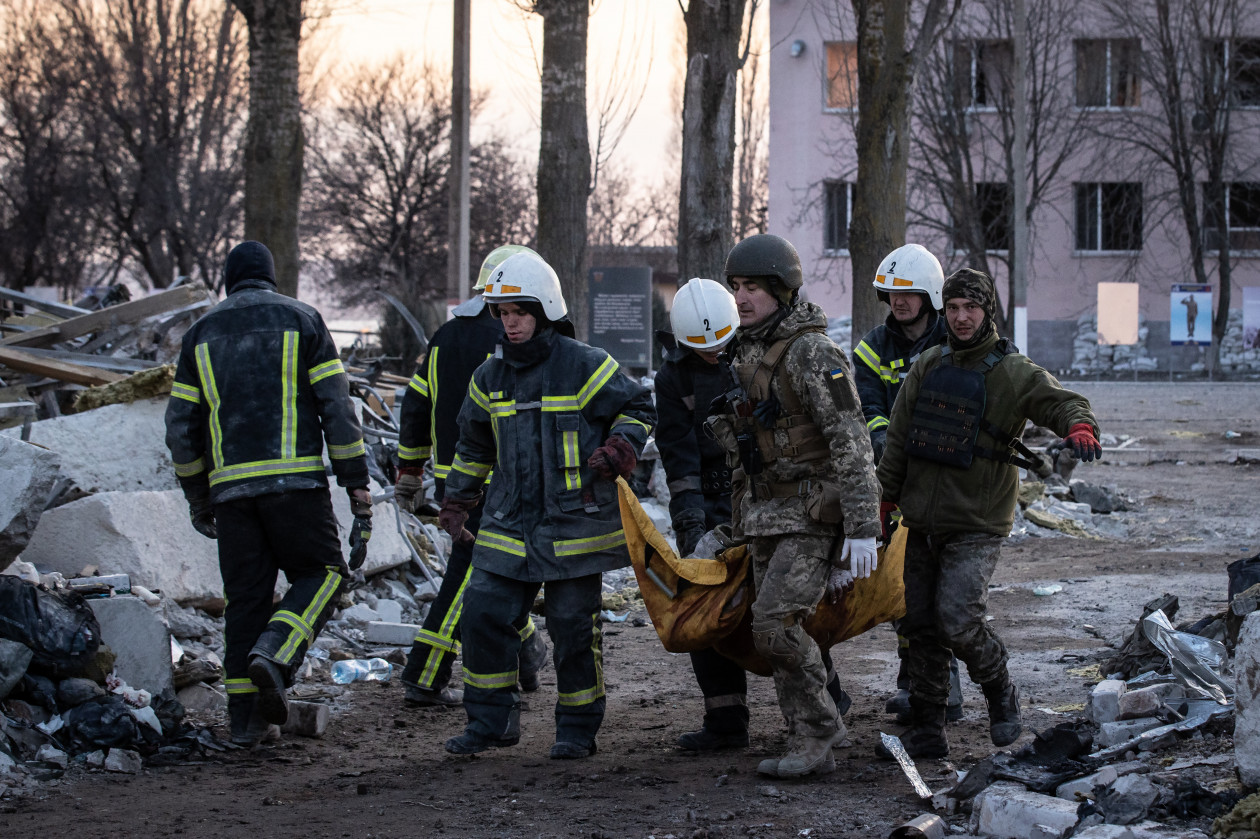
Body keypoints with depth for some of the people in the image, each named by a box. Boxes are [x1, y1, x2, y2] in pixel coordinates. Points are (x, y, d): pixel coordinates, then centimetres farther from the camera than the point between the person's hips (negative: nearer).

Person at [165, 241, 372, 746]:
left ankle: (246, 716, 6)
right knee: (321, 574, 9)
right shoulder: (302, 321, 5)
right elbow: (336, 406, -2)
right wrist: (356, 482, 0)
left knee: (246, 595, 9)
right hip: (294, 478, -3)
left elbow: (181, 426, 10)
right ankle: (274, 656, -17)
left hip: (231, 486, 3)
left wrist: (196, 496, 19)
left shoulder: (202, 335, 13)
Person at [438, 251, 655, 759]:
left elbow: (637, 407, 2)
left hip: (573, 526, -5)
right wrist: (457, 502, 21)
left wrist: (618, 450, -15)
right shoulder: (491, 378, 9)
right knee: (484, 615, -2)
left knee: (573, 628, 1)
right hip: (509, 524, 5)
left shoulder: (584, 367, -7)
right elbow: (474, 444, 22)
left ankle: (578, 729, 14)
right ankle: (490, 720, 10)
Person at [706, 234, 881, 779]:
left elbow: (851, 442, -20)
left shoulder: (812, 353, -16)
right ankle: (812, 745, 12)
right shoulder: (745, 354, 11)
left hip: (813, 513, -8)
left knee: (775, 622, -17)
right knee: (779, 631, 6)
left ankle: (819, 728, -3)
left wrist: (863, 528, -24)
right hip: (764, 514, 9)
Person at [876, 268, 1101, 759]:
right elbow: (899, 437, 15)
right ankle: (926, 732, 15)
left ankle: (1001, 695, 8)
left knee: (957, 619, -18)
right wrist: (885, 497, 14)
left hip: (977, 527, -5)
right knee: (921, 626, 7)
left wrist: (1079, 426, -39)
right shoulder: (929, 367, 10)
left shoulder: (1013, 373, -5)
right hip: (923, 524, 5)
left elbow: (1063, 402, -16)